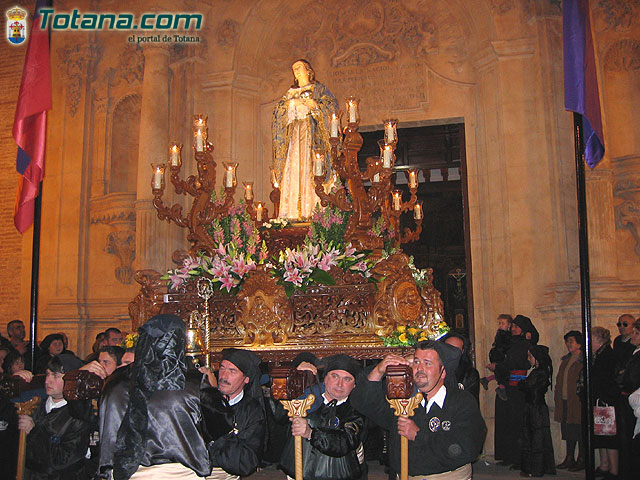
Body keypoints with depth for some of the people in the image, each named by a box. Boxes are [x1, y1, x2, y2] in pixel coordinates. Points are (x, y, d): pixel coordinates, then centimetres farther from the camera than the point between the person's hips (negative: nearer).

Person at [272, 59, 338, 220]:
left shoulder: (318, 88, 14)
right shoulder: (291, 92, 26)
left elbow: (332, 104, 2)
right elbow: (278, 109, 16)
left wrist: (316, 105, -13)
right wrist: (291, 103, -3)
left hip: (311, 131, -4)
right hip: (294, 132, 4)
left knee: (309, 167, -15)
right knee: (293, 167, -8)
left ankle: (312, 209, -21)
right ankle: (293, 212, -13)